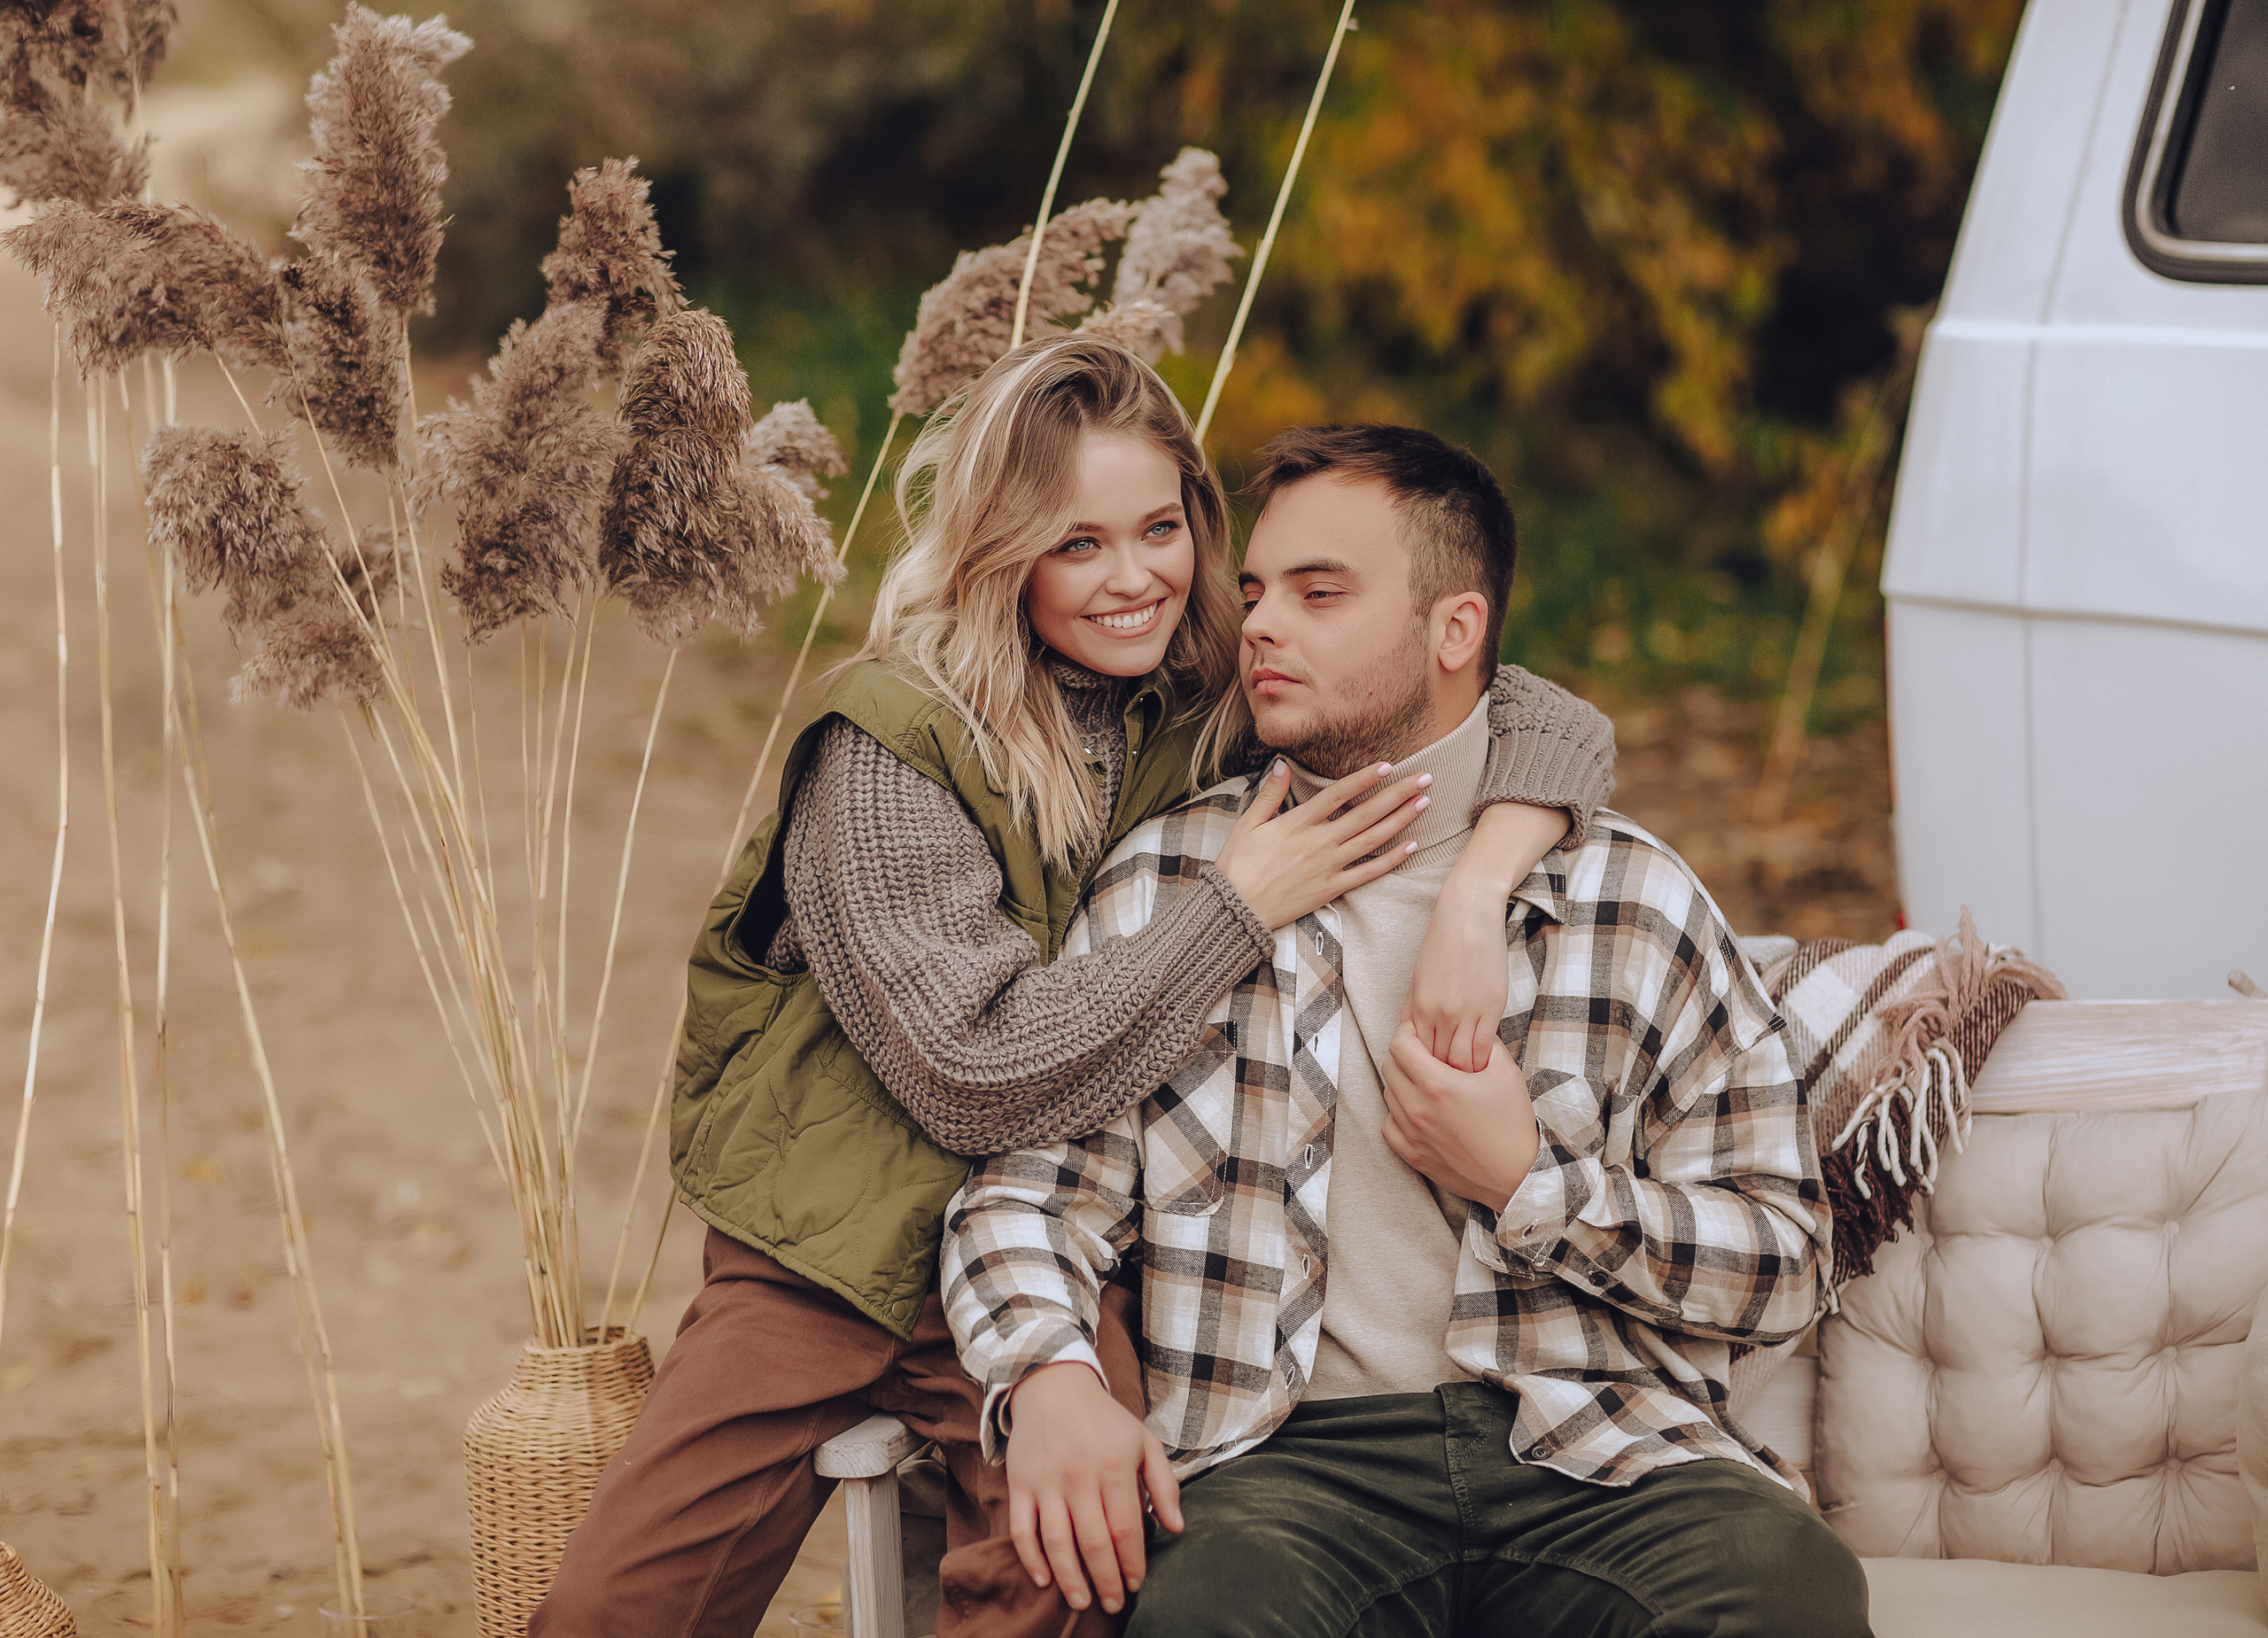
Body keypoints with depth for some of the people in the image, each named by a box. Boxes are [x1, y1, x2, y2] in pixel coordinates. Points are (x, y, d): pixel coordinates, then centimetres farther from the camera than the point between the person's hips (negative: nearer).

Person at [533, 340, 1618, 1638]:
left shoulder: (1219, 703, 0)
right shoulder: (889, 748, -13)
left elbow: (1550, 724, -1)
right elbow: (974, 1076, -18)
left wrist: (1476, 896, -22)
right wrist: (1240, 907, -16)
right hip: (847, 1252, -2)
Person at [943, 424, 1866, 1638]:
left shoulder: (1636, 900, 10)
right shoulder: (1161, 885, 13)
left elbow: (1783, 1264, 8)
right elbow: (1025, 1189, 6)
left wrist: (1527, 1184, -6)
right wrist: (1048, 1378, -16)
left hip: (1592, 1446, 2)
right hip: (1289, 1455, -1)